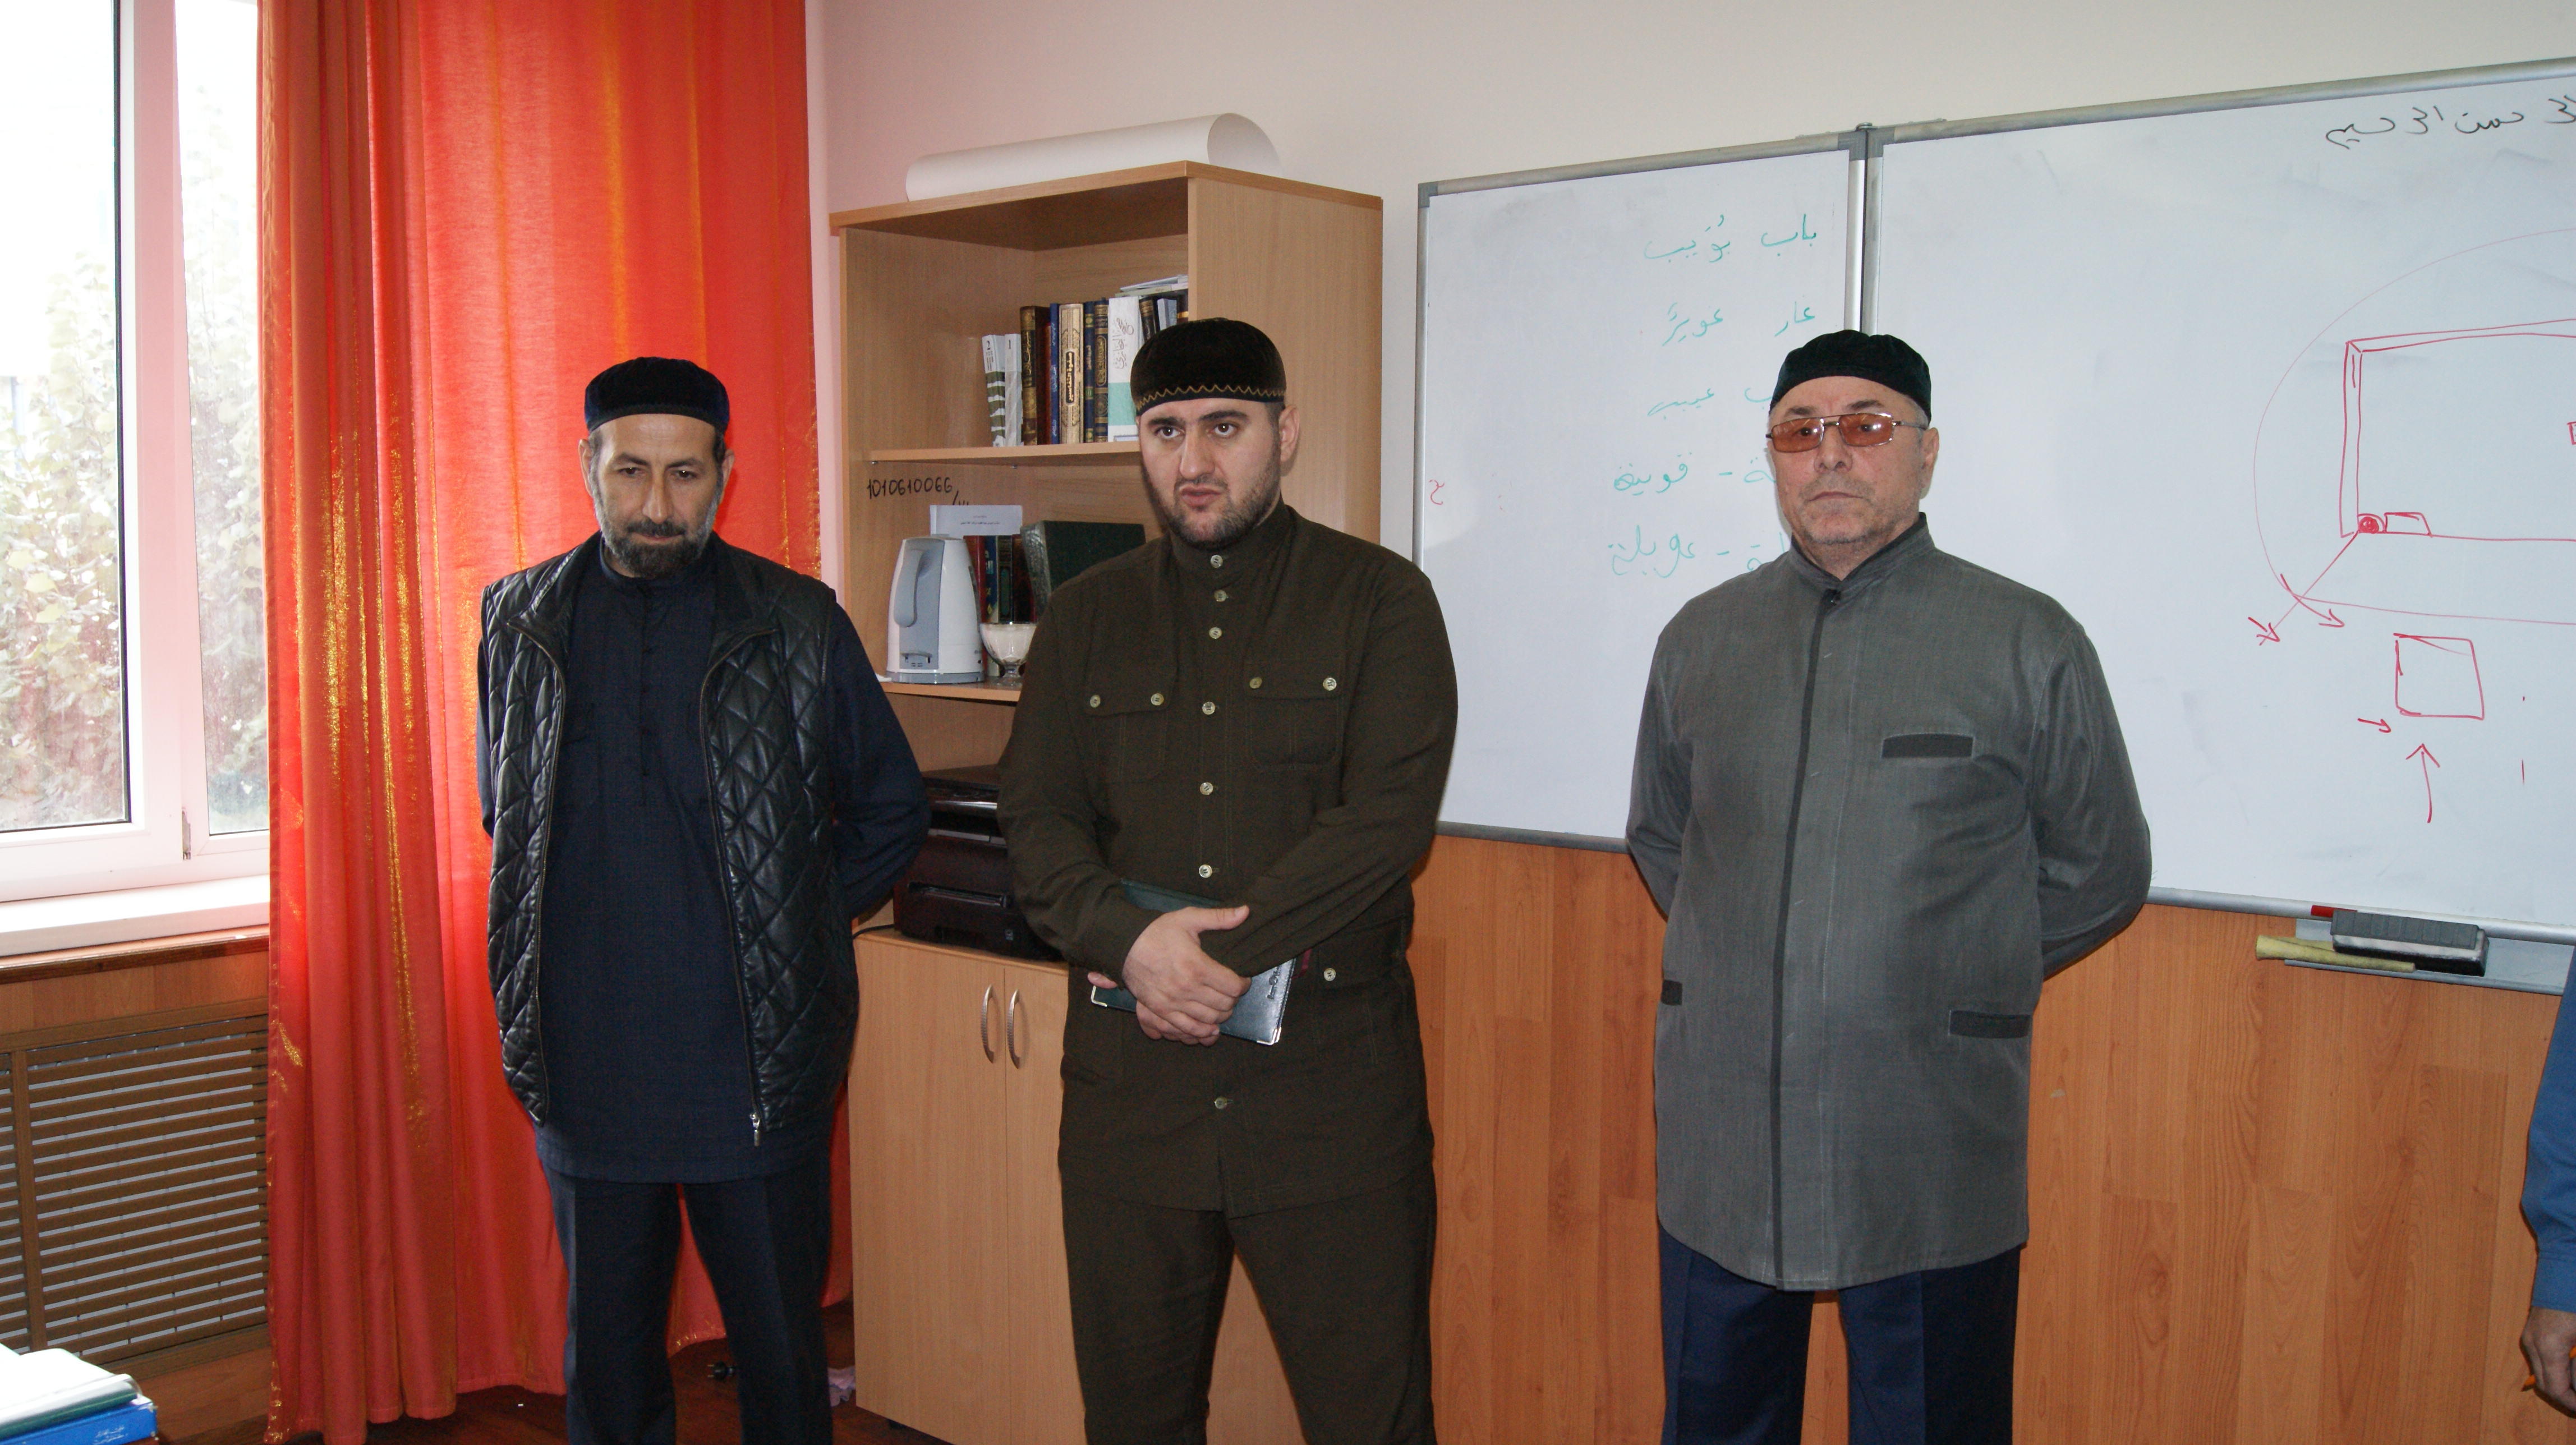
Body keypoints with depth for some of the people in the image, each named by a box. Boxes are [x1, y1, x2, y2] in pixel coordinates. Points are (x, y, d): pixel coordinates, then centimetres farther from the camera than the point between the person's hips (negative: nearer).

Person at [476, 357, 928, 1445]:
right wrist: (599, 921, 9)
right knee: (605, 1356, 15)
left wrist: (793, 927, 1)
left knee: (782, 1354, 8)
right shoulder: (521, 621, 5)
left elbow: (892, 812, 7)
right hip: (585, 1068, 2)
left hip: (758, 1066, -2)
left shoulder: (799, 625, -2)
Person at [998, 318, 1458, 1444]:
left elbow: (1387, 816, -11)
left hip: (1329, 1080, -3)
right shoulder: (1087, 617, 11)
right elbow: (1036, 823, 3)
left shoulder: (1380, 600, 1)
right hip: (1130, 1085, 3)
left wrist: (1222, 956, -16)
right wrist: (1133, 940, -16)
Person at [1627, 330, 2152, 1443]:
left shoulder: (2029, 645, -2)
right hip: (1720, 1145, 3)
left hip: (1930, 1170, -3)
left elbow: (2101, 876, 6)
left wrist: (1952, 979, 7)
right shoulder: (1701, 639, 7)